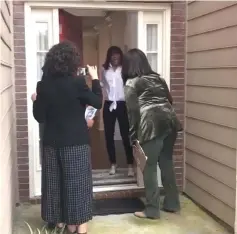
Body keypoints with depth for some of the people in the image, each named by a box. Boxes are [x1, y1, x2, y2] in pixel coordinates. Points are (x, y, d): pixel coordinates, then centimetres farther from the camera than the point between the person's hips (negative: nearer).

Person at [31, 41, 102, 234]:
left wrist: (36, 101, 17)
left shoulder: (43, 85, -3)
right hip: (76, 141, -3)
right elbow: (98, 103, -5)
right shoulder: (77, 82, -13)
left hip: (52, 142, 4)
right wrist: (95, 78, 4)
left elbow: (40, 117, -1)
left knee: (56, 180, 16)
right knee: (78, 182, 6)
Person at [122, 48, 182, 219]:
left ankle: (152, 210, 9)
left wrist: (133, 137, 2)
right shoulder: (158, 78, 21)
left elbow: (133, 111, -2)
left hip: (152, 124, -7)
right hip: (170, 120, 7)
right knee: (167, 163, 17)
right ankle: (172, 204, 26)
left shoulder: (131, 83, 4)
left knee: (150, 168, 3)